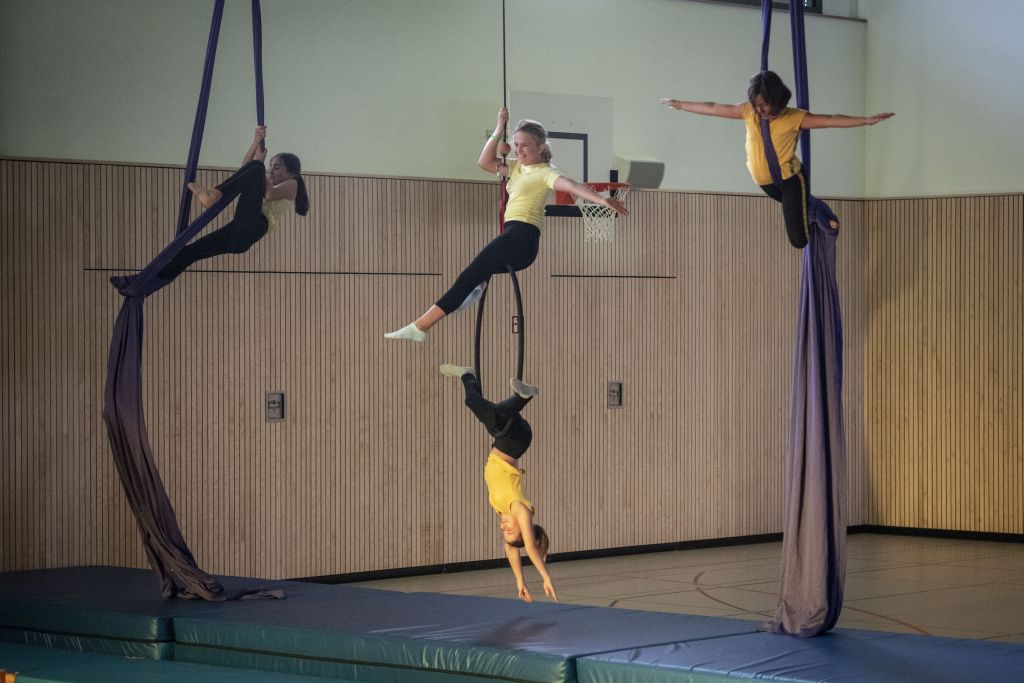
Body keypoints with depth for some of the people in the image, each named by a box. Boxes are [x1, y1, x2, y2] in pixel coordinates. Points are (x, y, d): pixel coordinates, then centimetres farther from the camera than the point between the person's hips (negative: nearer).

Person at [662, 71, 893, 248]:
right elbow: (713, 109, -2)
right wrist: (679, 105, 4)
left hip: (790, 180, -5)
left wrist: (867, 120, -37)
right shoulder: (748, 112, -10)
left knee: (799, 239, -2)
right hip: (765, 182, 5)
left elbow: (830, 120, -27)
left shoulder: (794, 118, -21)